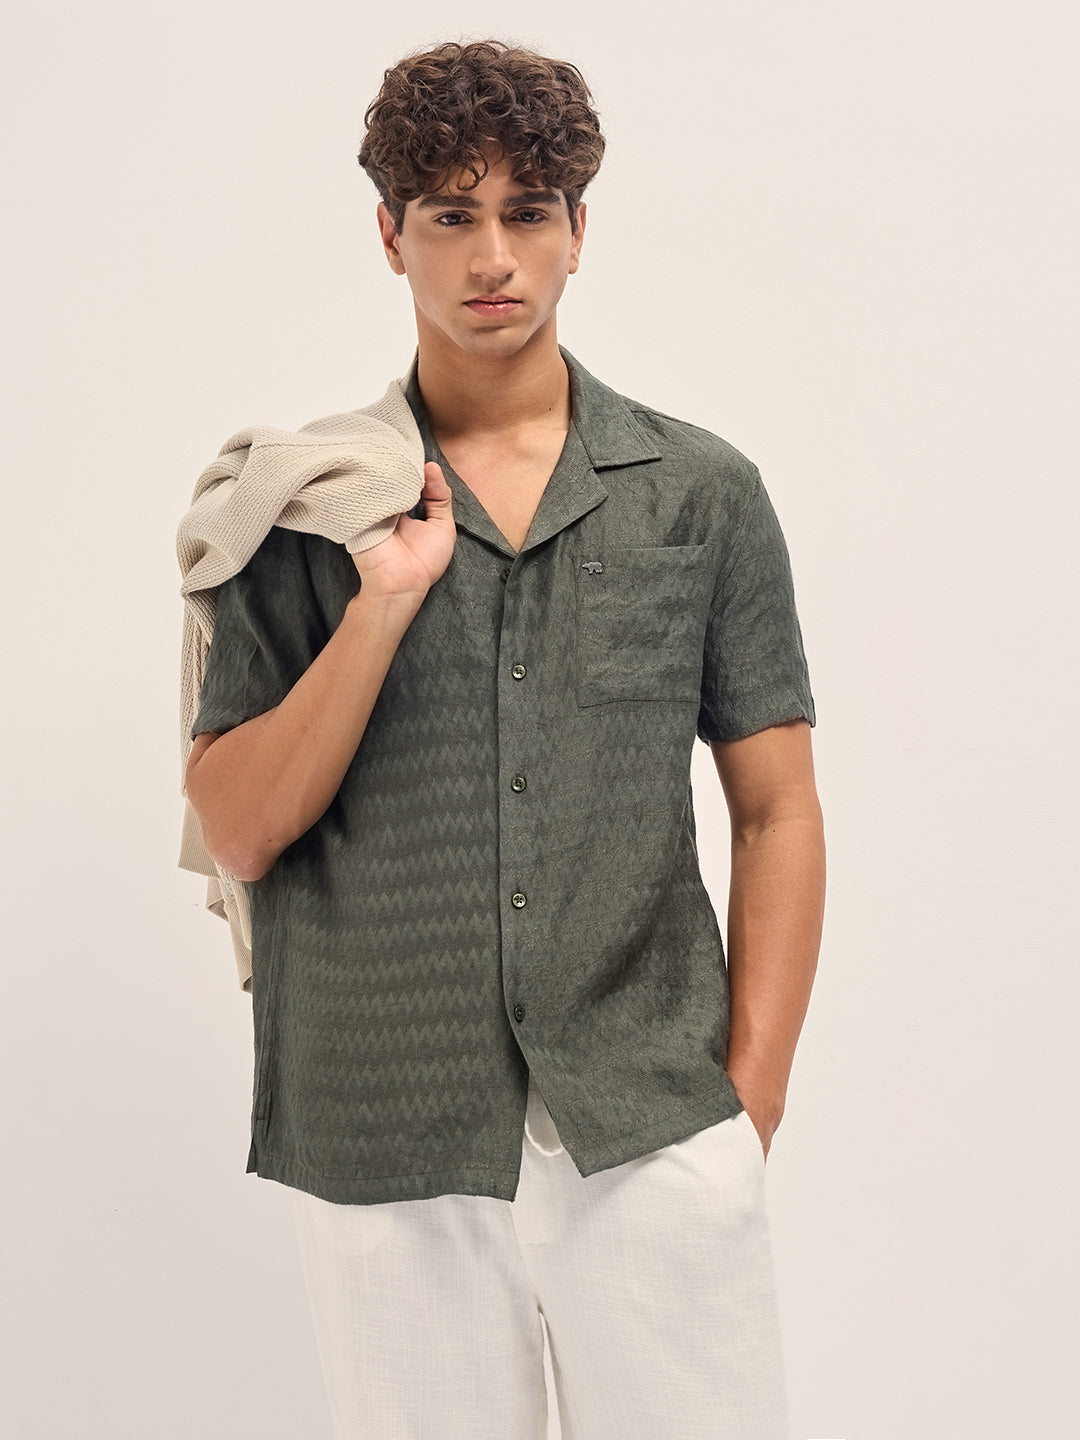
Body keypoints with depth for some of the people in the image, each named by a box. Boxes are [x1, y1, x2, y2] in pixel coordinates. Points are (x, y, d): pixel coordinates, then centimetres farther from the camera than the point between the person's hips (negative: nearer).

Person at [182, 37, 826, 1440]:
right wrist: (382, 603, -13)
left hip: (655, 1139, 0)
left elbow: (777, 814, 5)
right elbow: (239, 830, -2)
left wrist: (748, 1107, -2)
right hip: (383, 1150, 0)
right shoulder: (307, 506, 3)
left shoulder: (704, 492, 4)